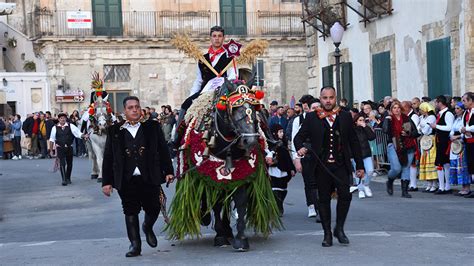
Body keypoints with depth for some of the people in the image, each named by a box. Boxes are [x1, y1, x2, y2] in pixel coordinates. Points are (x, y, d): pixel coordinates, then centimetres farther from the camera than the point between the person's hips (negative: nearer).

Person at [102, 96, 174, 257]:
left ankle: (147, 228, 35)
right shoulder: (115, 131, 6)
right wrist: (106, 182, 2)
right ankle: (135, 245, 13)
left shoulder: (152, 127, 7)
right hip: (126, 181, 0)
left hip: (150, 178, 0)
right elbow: (108, 158, 6)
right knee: (130, 212, 3)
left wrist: (168, 171, 1)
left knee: (153, 209, 2)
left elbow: (163, 150, 8)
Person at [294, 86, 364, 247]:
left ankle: (339, 228, 9)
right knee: (324, 199, 5)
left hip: (341, 165, 1)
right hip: (322, 166, 0)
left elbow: (354, 142, 11)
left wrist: (360, 165, 10)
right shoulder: (311, 118, 5)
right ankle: (327, 233, 16)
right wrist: (300, 148, -18)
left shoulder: (345, 117, 8)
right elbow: (298, 137, 5)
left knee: (345, 195, -10)